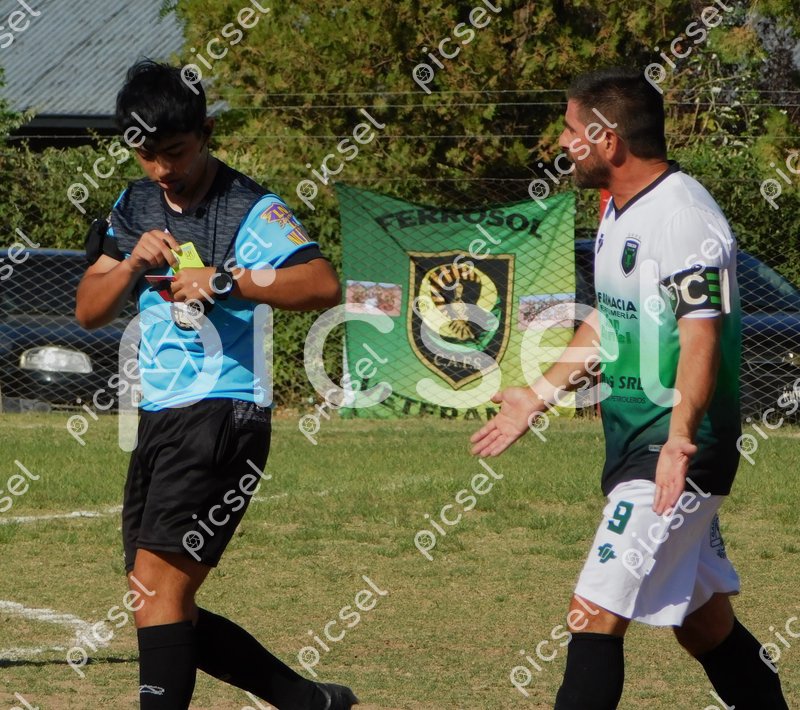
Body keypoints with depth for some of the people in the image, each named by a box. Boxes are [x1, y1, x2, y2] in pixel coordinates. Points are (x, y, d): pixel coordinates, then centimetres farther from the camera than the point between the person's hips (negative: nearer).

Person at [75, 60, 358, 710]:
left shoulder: (250, 211, -9)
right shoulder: (135, 207, 13)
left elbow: (324, 286, -24)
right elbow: (88, 311, 11)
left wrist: (225, 279, -31)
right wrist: (131, 263, -7)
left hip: (221, 414, -9)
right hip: (157, 419, 9)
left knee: (157, 583, -19)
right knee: (167, 609, 10)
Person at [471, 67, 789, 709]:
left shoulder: (683, 217, -20)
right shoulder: (620, 210, 12)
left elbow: (701, 337, -29)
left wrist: (680, 436, -42)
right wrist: (538, 396, 30)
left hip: (678, 454, -10)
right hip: (632, 442, 10)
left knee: (596, 614, -13)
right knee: (703, 620, 15)